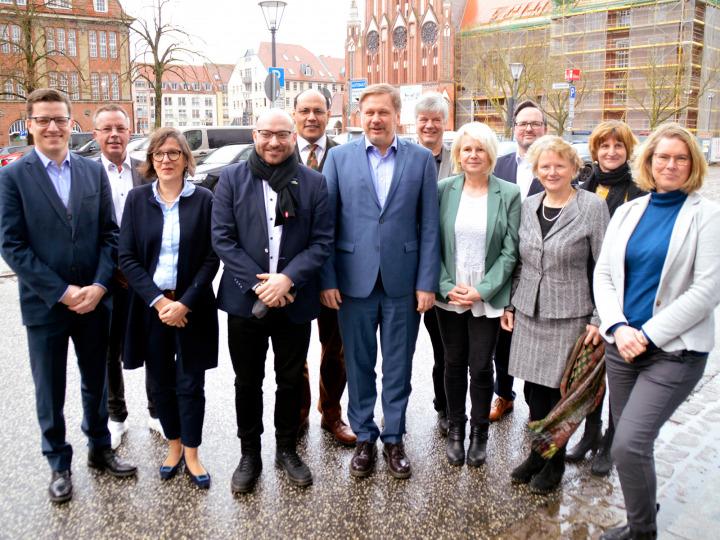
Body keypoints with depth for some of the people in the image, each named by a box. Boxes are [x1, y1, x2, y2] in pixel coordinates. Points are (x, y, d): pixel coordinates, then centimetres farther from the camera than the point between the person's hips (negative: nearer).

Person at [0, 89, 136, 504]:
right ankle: (59, 464, 30)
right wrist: (61, 292, -15)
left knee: (96, 382, 17)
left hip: (95, 300, 3)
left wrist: (99, 286, -10)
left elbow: (110, 234, 2)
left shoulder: (94, 171, 4)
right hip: (44, 305, -2)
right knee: (50, 392, 11)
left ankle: (100, 447, 36)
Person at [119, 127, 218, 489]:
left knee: (190, 383, 6)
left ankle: (191, 455, 22)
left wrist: (184, 303, -14)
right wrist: (157, 300, -13)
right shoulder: (137, 199, 1)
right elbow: (127, 258, -2)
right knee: (160, 381, 12)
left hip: (192, 306, -2)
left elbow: (211, 259, -5)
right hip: (151, 305, 2)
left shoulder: (203, 200, -3)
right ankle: (174, 445, 31)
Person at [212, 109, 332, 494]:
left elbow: (321, 242, -3)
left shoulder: (313, 182, 0)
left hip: (295, 301, 0)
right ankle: (249, 454, 30)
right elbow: (222, 238, -4)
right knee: (247, 382, 12)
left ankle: (287, 450, 33)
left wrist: (287, 279, -16)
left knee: (291, 381, 14)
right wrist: (258, 284, -13)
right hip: (244, 300, 0)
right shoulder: (232, 179, 1)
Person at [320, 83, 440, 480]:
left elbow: (429, 225, 0)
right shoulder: (339, 157, 3)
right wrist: (327, 279, -4)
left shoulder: (421, 159, 2)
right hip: (354, 280, 0)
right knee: (359, 365, 11)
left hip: (402, 281, 0)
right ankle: (364, 438, 28)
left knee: (398, 366, 11)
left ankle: (394, 439, 28)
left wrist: (427, 282, -4)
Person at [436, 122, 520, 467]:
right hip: (449, 294, 2)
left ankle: (479, 431, 24)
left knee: (481, 366, 3)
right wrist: (447, 286, -9)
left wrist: (482, 290, -12)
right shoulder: (444, 189, 0)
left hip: (487, 297, -1)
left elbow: (510, 251, -5)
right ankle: (456, 428, 29)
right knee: (454, 363, 11)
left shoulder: (509, 193, -3)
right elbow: (433, 243, 1)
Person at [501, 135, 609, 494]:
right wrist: (510, 304, 11)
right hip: (529, 313, 4)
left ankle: (555, 462, 25)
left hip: (569, 316, -4)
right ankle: (537, 453, 31)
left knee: (559, 391, 5)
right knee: (534, 389, 11)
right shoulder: (528, 206, 7)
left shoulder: (593, 207, -7)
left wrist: (599, 319, -9)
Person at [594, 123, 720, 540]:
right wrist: (618, 327, -8)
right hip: (622, 344, 5)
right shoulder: (628, 212, 9)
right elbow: (603, 274, 7)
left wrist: (649, 334, -14)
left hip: (675, 350, -5)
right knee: (630, 442, 14)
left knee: (629, 445, -13)